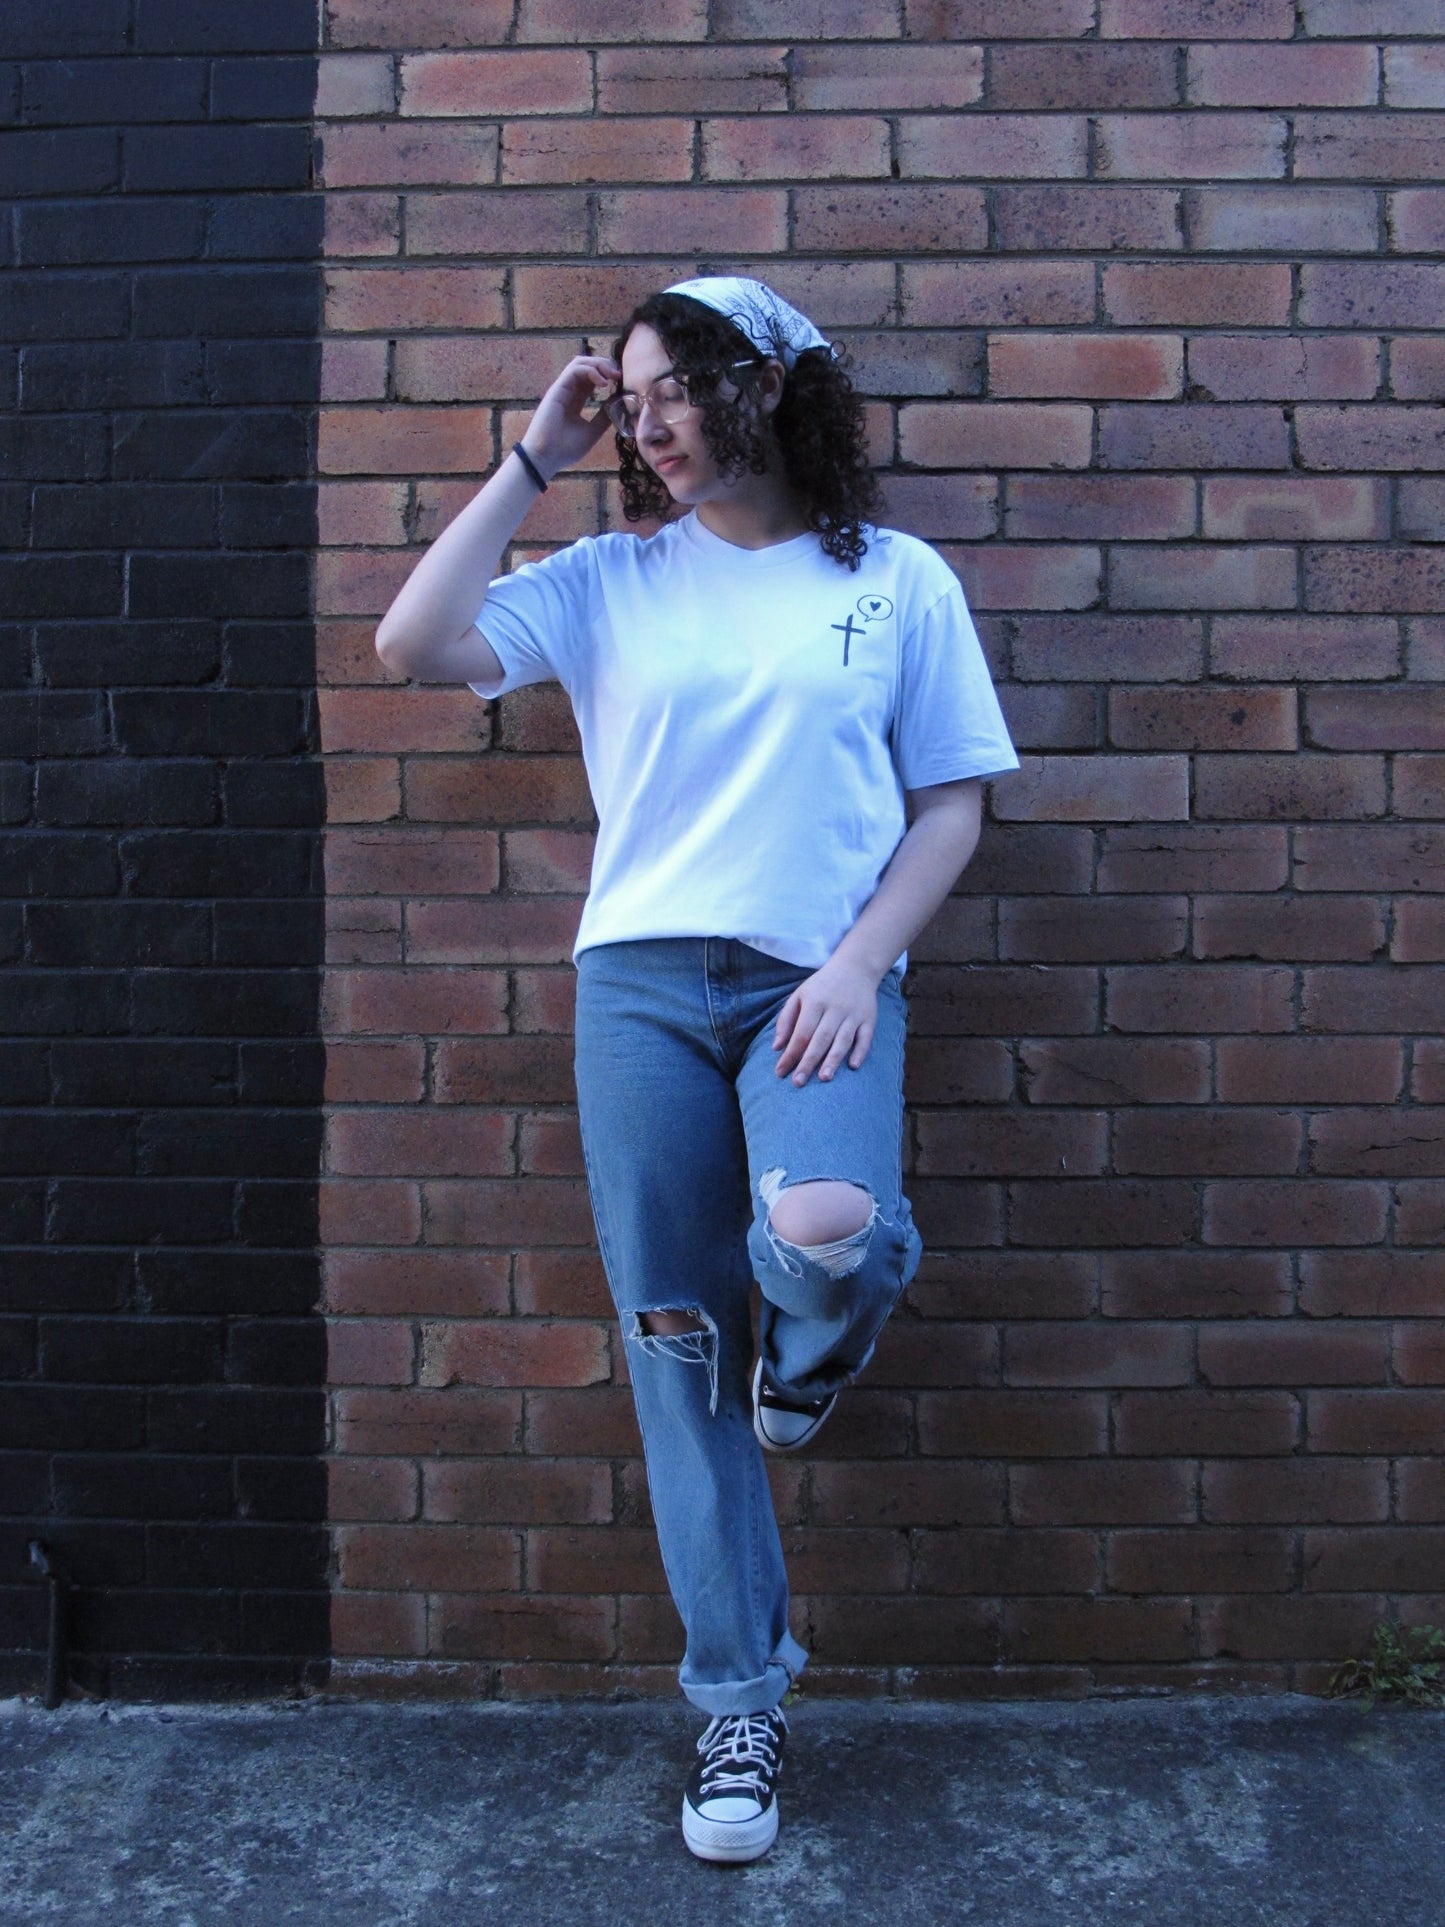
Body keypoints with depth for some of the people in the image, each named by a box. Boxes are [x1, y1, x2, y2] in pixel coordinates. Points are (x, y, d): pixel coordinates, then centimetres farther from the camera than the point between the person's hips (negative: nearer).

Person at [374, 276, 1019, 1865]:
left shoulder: (894, 580, 7)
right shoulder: (612, 580, 10)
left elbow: (952, 798, 5)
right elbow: (416, 645, -3)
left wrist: (860, 963, -8)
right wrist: (533, 463, 2)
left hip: (822, 978, -2)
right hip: (644, 978, 2)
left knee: (831, 1233, -32)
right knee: (674, 1349, 4)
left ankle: (807, 1340, 10)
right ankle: (739, 1706, 21)